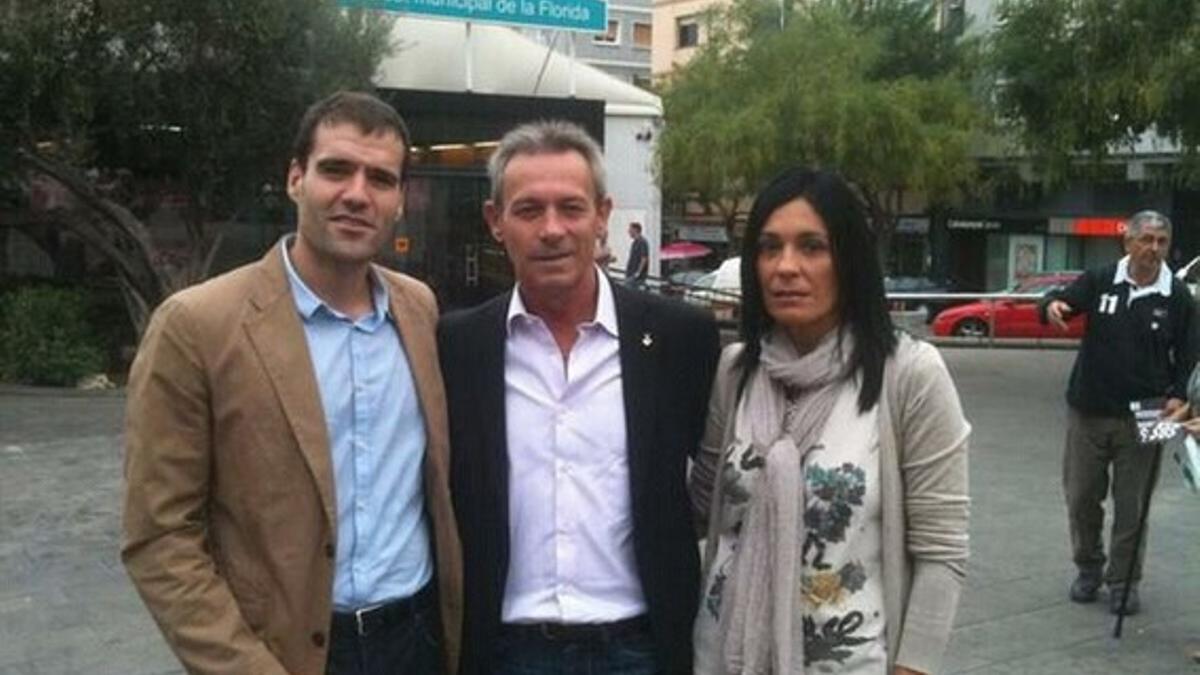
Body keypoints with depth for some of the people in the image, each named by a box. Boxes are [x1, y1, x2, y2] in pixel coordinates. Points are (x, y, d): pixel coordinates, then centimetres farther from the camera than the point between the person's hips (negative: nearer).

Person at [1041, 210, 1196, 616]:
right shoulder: (1100, 281, -1)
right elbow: (1066, 300, -6)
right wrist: (1052, 306, -31)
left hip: (1140, 417, 0)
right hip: (1088, 411, 0)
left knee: (1132, 505, 4)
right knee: (1081, 496, 9)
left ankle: (1123, 580, 18)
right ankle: (1088, 568, 29)